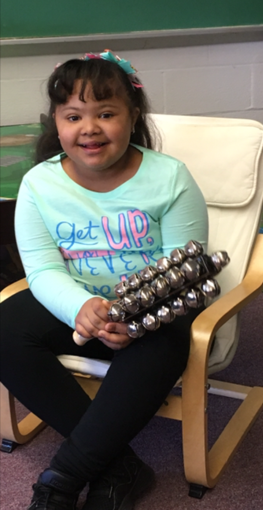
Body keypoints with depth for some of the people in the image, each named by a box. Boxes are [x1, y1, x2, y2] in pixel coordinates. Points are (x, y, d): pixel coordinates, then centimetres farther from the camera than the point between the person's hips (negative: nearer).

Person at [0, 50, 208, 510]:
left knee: (161, 345, -35)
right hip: (73, 306, 3)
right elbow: (44, 271, -10)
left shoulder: (170, 178, -11)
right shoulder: (38, 184, -5)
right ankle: (118, 467, -21)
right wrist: (81, 307, -33)